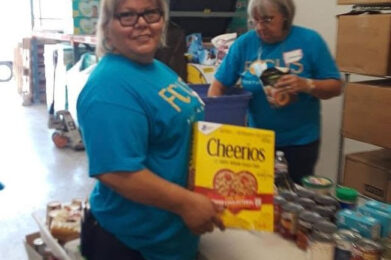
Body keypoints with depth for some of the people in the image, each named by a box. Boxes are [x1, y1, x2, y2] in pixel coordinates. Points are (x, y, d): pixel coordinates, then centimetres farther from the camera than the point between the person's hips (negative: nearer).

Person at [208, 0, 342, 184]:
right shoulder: (244, 43, -6)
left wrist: (307, 85, -27)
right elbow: (219, 83, -5)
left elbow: (335, 87, -8)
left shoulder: (309, 40, -9)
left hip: (300, 141, -1)